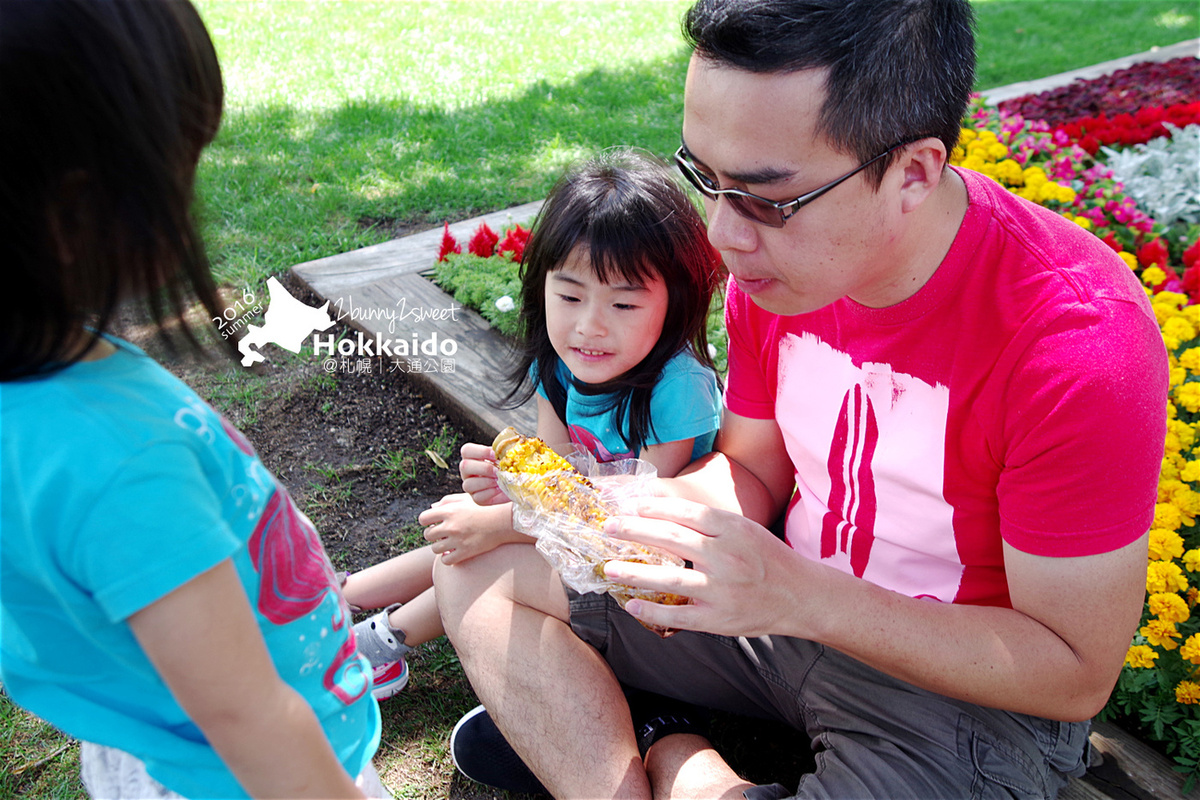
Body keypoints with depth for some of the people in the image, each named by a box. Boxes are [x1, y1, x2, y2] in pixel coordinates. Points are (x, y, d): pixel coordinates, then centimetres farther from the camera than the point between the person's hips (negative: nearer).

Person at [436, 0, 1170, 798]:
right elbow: (751, 470, 3)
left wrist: (798, 597, -32)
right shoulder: (779, 258, -10)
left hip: (966, 690, -4)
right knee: (479, 572, -1)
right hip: (791, 603, 5)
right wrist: (614, 507, -18)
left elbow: (1078, 674, -22)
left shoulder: (1080, 343, -29)